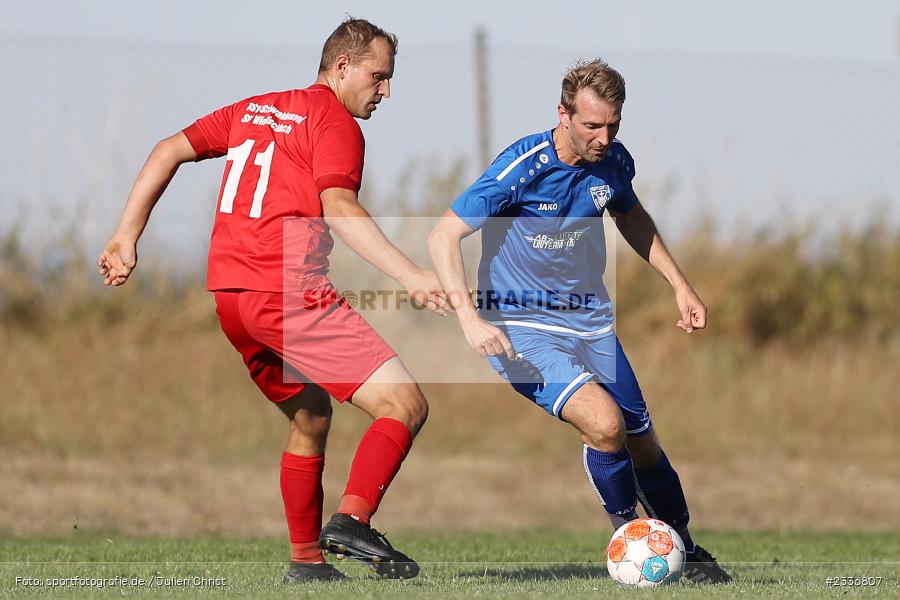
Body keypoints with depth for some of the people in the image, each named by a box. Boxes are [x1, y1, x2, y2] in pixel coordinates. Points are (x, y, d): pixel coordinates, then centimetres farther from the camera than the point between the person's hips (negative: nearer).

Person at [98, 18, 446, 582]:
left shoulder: (253, 109, 22)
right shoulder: (335, 123, -2)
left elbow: (169, 151, 20)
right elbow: (340, 209, -18)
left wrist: (127, 237, 21)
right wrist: (412, 277, -25)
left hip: (229, 299, 8)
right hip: (290, 291, -8)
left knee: (311, 415, 26)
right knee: (405, 405, -11)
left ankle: (306, 558, 23)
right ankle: (351, 520, -29)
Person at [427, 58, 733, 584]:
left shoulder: (614, 161, -3)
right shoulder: (523, 167, -22)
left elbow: (631, 216, 21)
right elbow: (444, 236, -20)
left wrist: (680, 285, 17)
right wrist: (470, 318, -31)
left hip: (590, 322, 6)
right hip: (521, 329, -6)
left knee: (642, 443, 9)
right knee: (605, 422, -26)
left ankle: (687, 555, 31)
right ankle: (630, 534, -1)